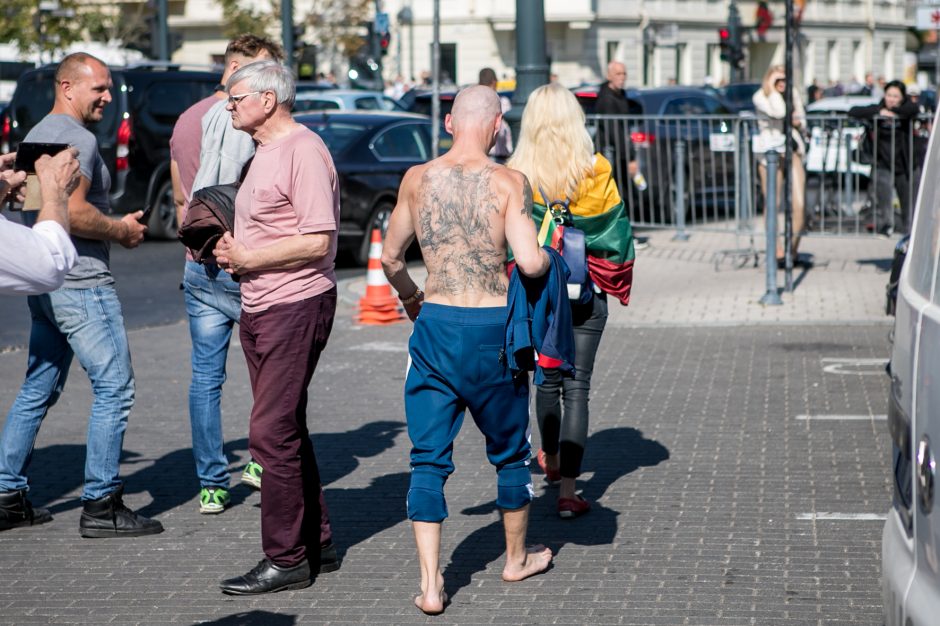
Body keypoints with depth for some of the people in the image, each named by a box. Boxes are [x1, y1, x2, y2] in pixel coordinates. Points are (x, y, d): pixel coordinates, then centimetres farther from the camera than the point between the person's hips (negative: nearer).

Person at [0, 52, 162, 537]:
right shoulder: (77, 138, -14)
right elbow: (73, 211, -25)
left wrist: (113, 224, 18)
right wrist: (122, 230, -9)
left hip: (44, 284, 10)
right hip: (82, 283, -10)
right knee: (114, 389, -4)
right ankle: (101, 505, -3)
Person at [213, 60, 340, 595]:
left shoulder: (304, 151, -15)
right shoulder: (266, 151, 16)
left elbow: (317, 242, -22)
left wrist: (247, 258, -16)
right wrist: (233, 248, 9)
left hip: (296, 306, -10)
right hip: (260, 308, 10)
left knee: (273, 433, -10)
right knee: (286, 431, 15)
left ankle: (287, 560, -4)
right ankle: (309, 543, 25)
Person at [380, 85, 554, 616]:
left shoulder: (418, 179, 1)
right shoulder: (508, 183, -10)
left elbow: (391, 258, 11)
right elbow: (531, 262, -19)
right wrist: (547, 255, 5)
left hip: (435, 326, 2)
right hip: (493, 329, -2)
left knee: (429, 459, 6)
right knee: (509, 450, 18)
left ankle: (431, 585, -1)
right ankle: (518, 558, 36)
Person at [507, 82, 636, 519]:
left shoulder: (516, 175, -9)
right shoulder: (596, 170, -10)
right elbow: (615, 232, -2)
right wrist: (617, 282, 12)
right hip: (587, 293, -1)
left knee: (548, 380, 21)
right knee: (577, 387, 1)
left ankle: (552, 461, 42)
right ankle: (567, 490, -6)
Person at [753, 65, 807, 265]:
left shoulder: (793, 95, 13)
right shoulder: (760, 97, -4)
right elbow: (778, 112, -21)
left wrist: (797, 122, 0)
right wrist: (772, 87, -13)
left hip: (792, 152, 4)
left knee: (798, 205, -5)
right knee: (773, 205, -1)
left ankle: (793, 251, 5)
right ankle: (777, 252, 4)